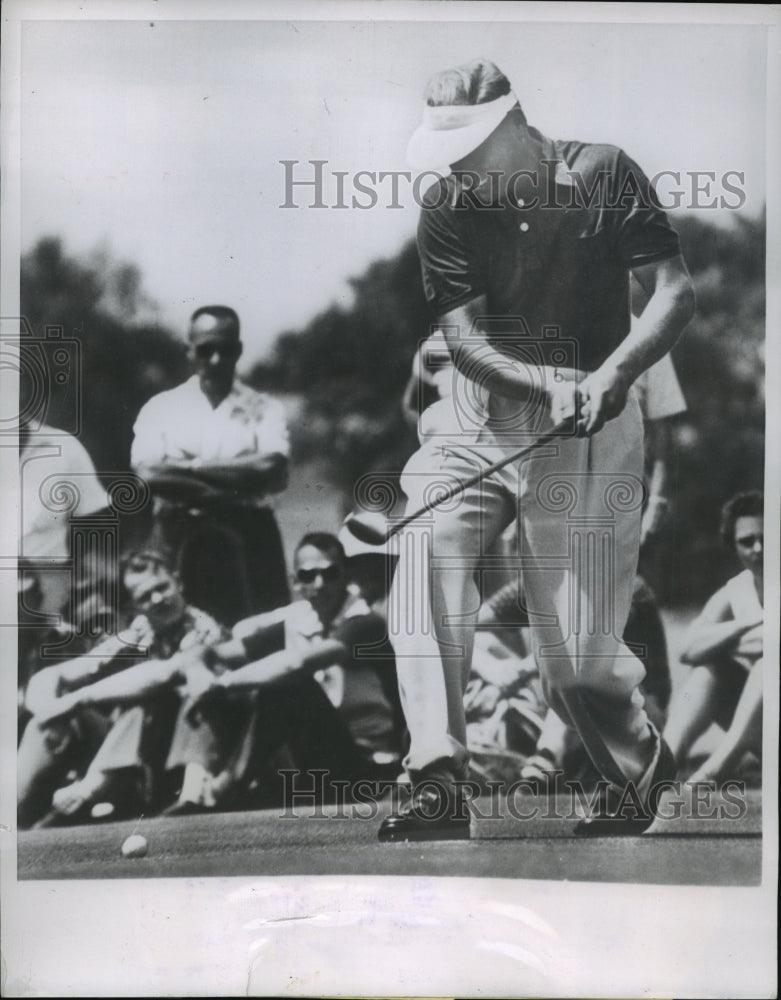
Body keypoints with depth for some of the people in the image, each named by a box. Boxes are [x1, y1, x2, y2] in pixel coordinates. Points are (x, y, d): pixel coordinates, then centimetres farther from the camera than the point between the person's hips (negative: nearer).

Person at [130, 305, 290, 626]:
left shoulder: (264, 408, 7)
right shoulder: (160, 408, 7)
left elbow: (273, 471, -10)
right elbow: (149, 475, -9)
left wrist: (193, 467, -9)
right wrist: (241, 485, -12)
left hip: (249, 540, 0)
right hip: (182, 542, 0)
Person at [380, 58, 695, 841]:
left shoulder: (602, 175, -4)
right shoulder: (446, 210, 0)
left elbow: (675, 291, -8)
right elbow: (464, 339, -7)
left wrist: (610, 374, -24)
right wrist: (548, 386, -25)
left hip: (592, 431, -2)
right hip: (482, 424, 3)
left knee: (575, 647, -3)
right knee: (426, 545, -26)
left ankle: (640, 762, 31)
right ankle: (439, 784, -21)